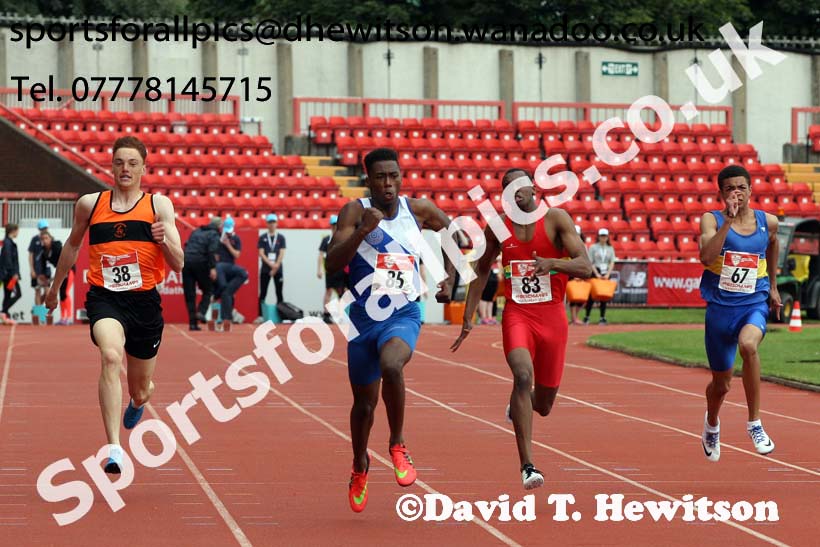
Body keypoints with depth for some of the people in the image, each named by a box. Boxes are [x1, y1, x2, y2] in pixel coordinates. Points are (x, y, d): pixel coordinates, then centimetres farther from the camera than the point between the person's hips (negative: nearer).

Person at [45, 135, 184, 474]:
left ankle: (138, 400, 56)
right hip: (104, 298, -1)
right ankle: (114, 449, -39)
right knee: (111, 357, -33)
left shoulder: (158, 205, 4)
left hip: (144, 301, 1)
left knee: (140, 391, 14)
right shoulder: (89, 204, 7)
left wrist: (165, 240, -22)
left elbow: (178, 264, -1)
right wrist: (55, 287, 33)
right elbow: (72, 245, 26)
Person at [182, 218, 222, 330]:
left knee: (189, 294, 5)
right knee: (208, 290, 12)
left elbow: (187, 246, 21)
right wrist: (212, 268, -17)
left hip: (186, 262, 5)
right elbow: (211, 251, -12)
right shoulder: (214, 235, 2)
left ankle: (192, 322, 2)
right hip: (200, 263, -5)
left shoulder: (196, 231, 23)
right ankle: (201, 312, -9)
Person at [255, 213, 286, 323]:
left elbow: (282, 253, -1)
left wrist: (276, 266, -12)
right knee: (262, 293, -1)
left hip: (278, 269, 0)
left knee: (279, 293, 1)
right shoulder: (262, 238, 6)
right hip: (265, 269, 0)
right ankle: (260, 316, 1)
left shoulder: (281, 238, 7)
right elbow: (261, 253, -3)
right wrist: (271, 264, -15)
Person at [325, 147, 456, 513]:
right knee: (364, 403, 13)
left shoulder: (418, 210, -2)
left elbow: (452, 230, 20)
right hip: (364, 317, 1)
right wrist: (363, 230, -30)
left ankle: (397, 444, -13)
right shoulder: (355, 212, -8)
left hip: (403, 315, -1)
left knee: (391, 366, -34)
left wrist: (449, 277, 13)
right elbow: (332, 265, -19)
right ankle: (360, 465, 41)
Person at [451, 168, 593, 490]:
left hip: (552, 318, 0)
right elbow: (482, 271, 18)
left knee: (543, 406, 8)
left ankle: (517, 406, 49)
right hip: (517, 315, 0)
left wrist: (552, 262, -30)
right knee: (523, 375, -29)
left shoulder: (556, 219, -5)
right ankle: (527, 466, -29)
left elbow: (586, 268, -12)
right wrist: (468, 318, 15)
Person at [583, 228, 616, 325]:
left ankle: (603, 317, 5)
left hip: (606, 273, 3)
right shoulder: (593, 247, 2)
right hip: (595, 272, -3)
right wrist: (597, 274, -12)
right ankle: (586, 317, 3)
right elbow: (590, 262, -3)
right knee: (592, 295, -4)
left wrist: (608, 274, -8)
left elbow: (612, 262, 5)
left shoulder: (610, 248, 11)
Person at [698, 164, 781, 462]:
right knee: (721, 383, 12)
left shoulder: (768, 222, 3)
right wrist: (728, 220, -27)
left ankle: (754, 423, -24)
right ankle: (711, 424, 47)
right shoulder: (712, 220, -6)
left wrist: (773, 286, 31)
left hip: (755, 303, 0)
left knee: (748, 345, -35)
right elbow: (706, 257, -24)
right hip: (721, 306, 0)